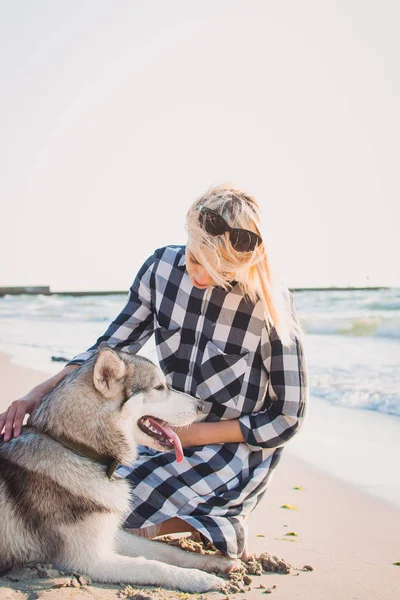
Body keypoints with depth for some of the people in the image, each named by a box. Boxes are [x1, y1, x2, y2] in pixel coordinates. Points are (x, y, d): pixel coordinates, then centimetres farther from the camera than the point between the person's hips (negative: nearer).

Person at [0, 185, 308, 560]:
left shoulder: (269, 304, -20)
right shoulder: (163, 266, -8)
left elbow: (287, 418, -13)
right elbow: (111, 347, 1)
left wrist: (191, 434, -17)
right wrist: (39, 394, -12)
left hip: (236, 450, -6)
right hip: (172, 434, 7)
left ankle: (221, 521, 1)